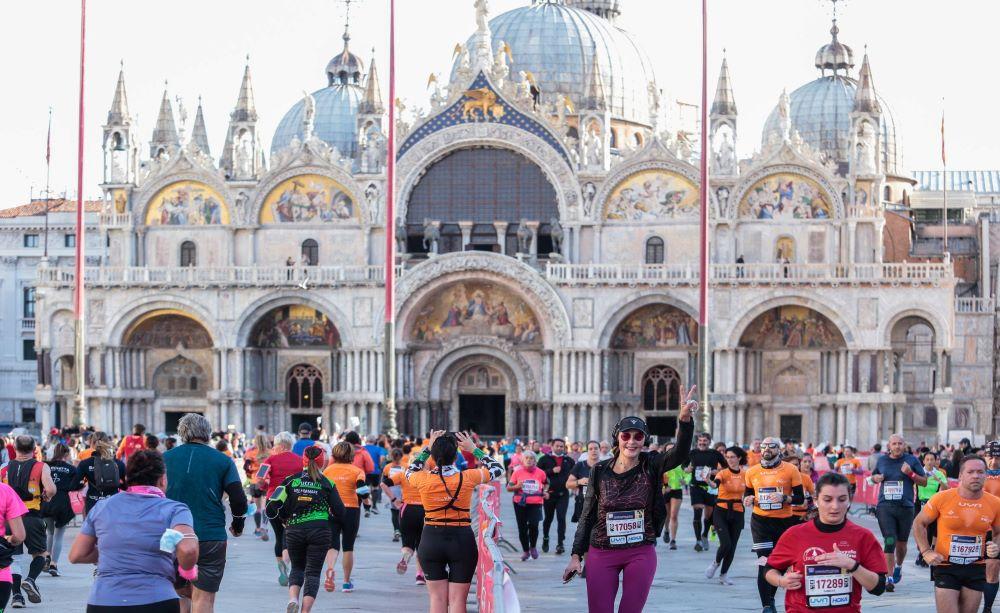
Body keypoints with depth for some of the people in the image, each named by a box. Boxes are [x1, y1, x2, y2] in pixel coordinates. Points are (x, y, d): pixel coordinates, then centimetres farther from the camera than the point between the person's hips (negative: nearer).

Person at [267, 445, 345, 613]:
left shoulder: (291, 480, 3)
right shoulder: (327, 483, 1)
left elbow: (272, 507, -4)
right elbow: (339, 512, 0)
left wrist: (283, 519, 14)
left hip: (294, 530, 2)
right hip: (320, 532, -2)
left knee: (297, 568, 20)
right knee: (313, 572, 5)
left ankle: (293, 599, -6)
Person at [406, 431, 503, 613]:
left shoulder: (424, 480, -8)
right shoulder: (467, 478, -10)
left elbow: (409, 471, 19)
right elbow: (497, 469, 8)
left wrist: (427, 448, 16)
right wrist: (474, 449, 12)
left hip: (431, 540, 1)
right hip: (462, 541, -1)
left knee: (437, 598, 9)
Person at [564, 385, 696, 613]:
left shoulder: (651, 467, -4)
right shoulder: (600, 471, -1)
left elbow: (680, 453, -23)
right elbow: (587, 516, 6)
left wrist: (685, 418, -41)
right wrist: (576, 556, 3)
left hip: (641, 554, 0)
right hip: (601, 554, 1)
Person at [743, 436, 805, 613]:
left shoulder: (790, 470, -5)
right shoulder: (752, 472, 4)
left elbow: (800, 498, -4)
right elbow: (747, 494, 17)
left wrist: (783, 498, -22)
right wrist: (748, 500, -6)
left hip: (784, 521, 0)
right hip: (760, 521, 0)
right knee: (764, 563, -12)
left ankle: (770, 598, 35)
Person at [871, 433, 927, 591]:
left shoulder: (911, 460, 3)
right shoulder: (882, 460, 9)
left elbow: (924, 482, 4)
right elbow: (873, 476, 25)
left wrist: (910, 473, -12)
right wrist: (876, 478, 2)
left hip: (905, 507, 0)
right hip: (885, 506, 0)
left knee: (901, 543, 12)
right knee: (889, 541, -13)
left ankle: (898, 566, 42)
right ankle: (890, 578, -12)